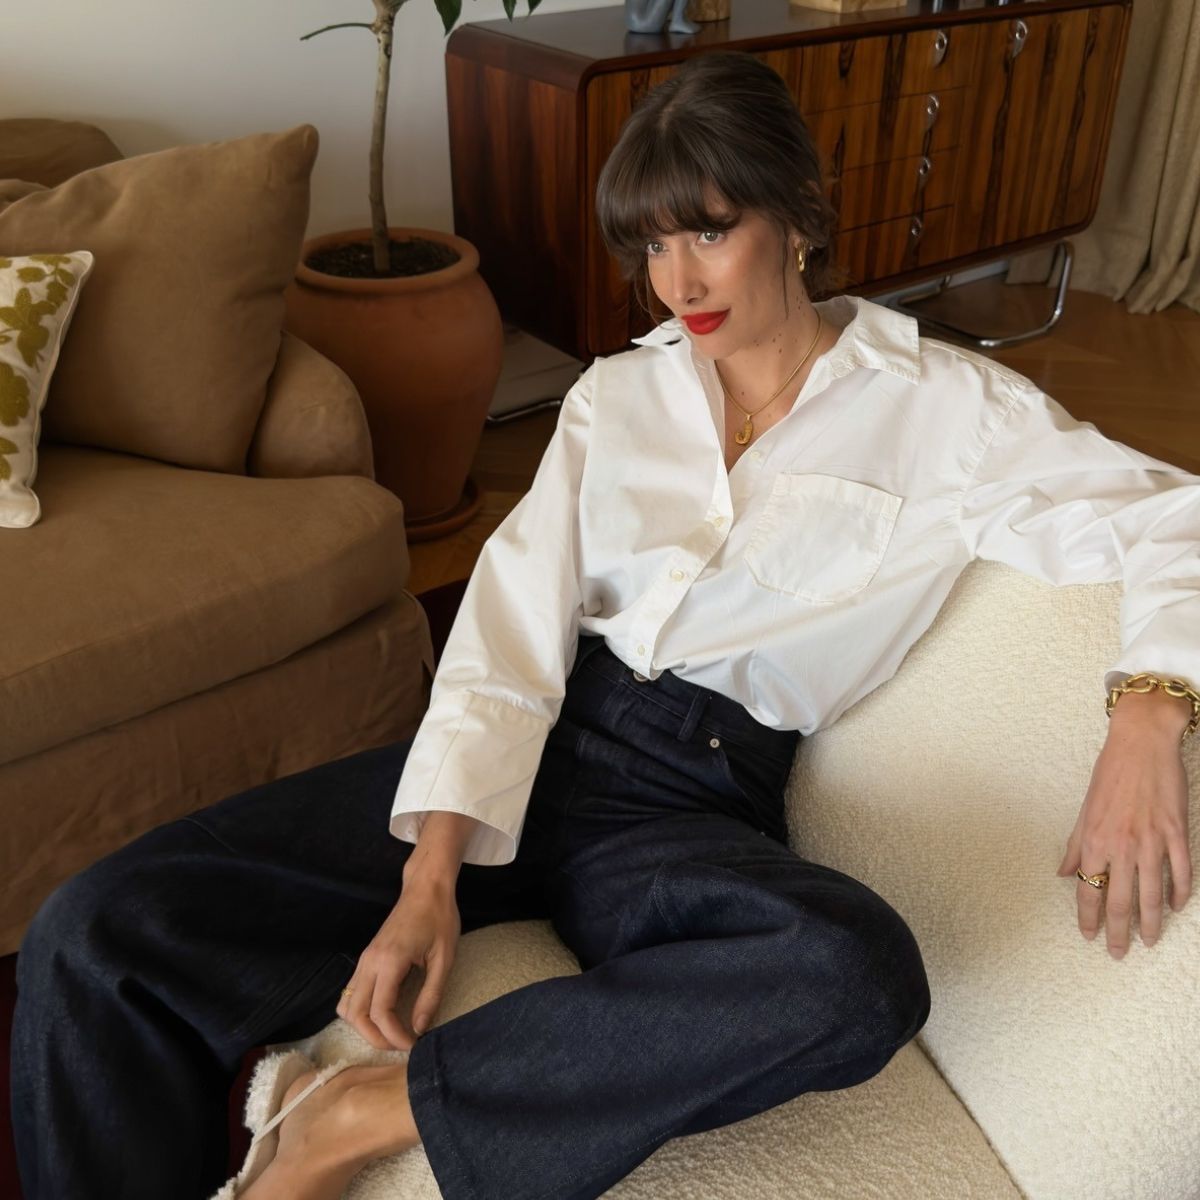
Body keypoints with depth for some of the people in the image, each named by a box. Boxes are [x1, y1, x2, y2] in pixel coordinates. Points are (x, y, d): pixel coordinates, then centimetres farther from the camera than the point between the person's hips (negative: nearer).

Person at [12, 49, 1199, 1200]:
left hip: (698, 801, -2)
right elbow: (514, 617, 2)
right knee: (95, 931, -16)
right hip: (536, 741, 2)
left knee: (858, 972, -39)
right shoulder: (618, 392, 13)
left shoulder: (940, 407, 5)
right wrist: (432, 870, -11)